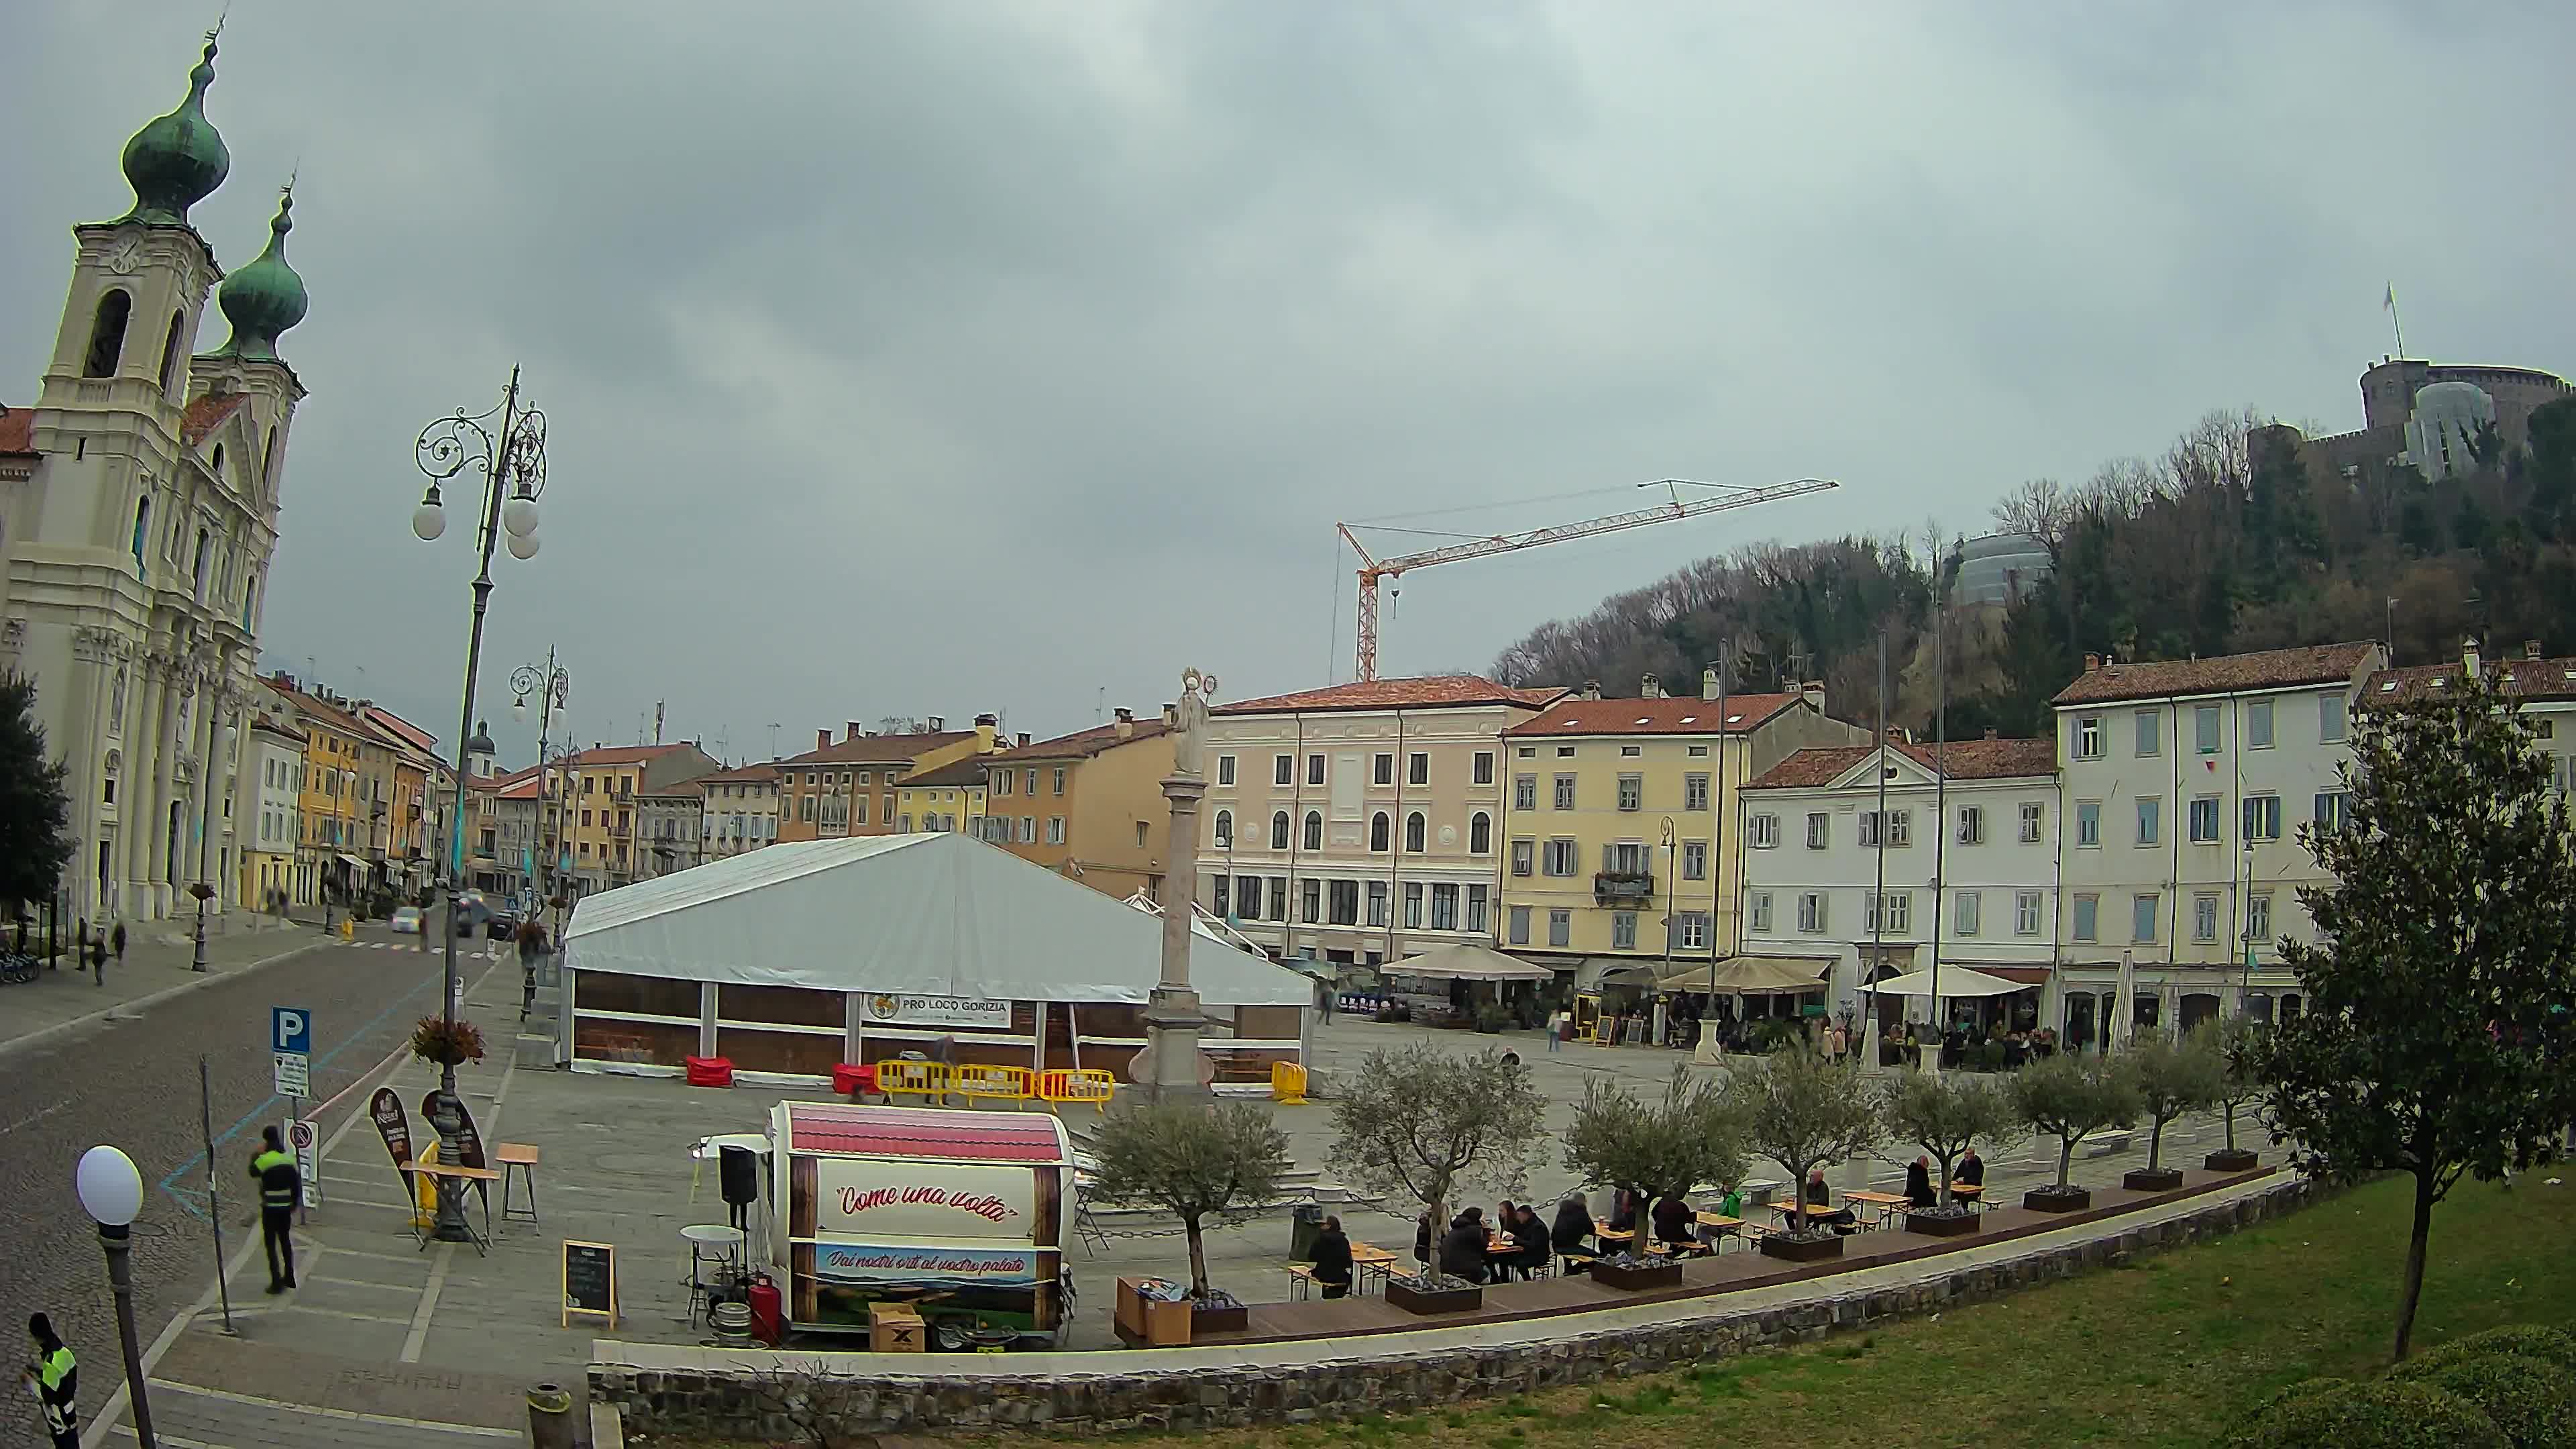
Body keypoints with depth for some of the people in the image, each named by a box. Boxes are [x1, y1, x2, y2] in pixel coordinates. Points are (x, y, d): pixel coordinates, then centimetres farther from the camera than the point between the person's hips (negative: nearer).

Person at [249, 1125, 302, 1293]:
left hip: (270, 1208, -6)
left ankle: (277, 1282, -2)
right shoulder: (290, 1157, 3)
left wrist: (254, 1158, 18)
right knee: (285, 1240, 20)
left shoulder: (265, 1159, -17)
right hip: (286, 1207, 6)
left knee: (271, 1244, 1)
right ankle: (289, 1277, 29)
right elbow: (297, 1182, 8)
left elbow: (253, 1172, 1)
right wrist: (295, 1202, 19)